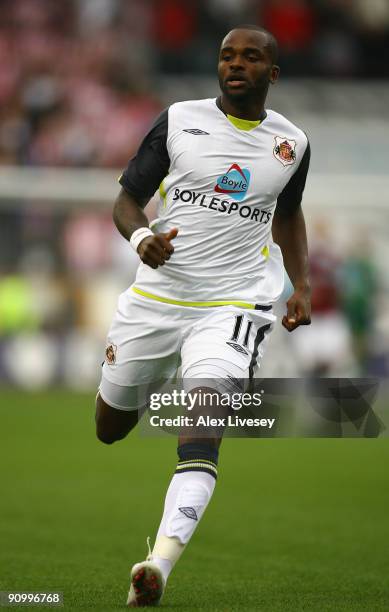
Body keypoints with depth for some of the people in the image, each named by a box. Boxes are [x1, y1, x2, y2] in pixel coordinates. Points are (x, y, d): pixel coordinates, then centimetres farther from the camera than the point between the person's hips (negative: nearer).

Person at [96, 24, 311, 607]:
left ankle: (160, 563, -33)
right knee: (110, 426, 12)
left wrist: (301, 286, 13)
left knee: (202, 436, -22)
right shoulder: (179, 121, 1)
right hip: (156, 295, 2)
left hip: (233, 306, -1)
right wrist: (141, 236, -18)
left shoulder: (292, 143, 7)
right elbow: (127, 199, 4)